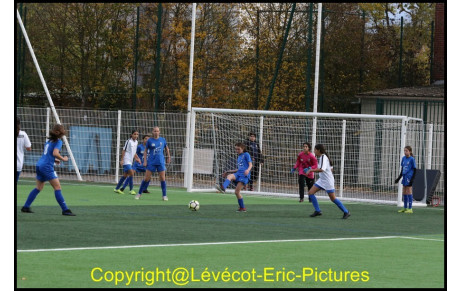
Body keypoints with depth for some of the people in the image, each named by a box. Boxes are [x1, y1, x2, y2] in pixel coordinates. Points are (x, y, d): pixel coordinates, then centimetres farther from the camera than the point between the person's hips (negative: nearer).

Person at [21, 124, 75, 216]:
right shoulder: (58, 142, -8)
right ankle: (65, 210, -13)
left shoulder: (49, 140, 17)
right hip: (47, 166, -9)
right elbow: (55, 153, -22)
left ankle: (26, 207, 19)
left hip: (39, 164, 9)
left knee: (39, 187, 17)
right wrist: (63, 159, -8)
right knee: (57, 187, -8)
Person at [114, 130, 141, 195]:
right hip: (126, 160, -8)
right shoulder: (128, 141, -11)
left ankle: (117, 189, 20)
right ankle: (131, 190, -11)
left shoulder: (136, 142, 12)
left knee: (125, 175, 11)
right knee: (131, 173, -16)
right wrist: (122, 160, -14)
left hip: (130, 161, 8)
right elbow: (124, 150, -10)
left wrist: (137, 158, 11)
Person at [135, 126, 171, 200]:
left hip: (161, 162, 2)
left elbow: (166, 148, 23)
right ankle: (139, 194, 9)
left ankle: (164, 196, 8)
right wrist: (145, 161, -2)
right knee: (147, 178, -3)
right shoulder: (149, 141, -1)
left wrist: (168, 157, 23)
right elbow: (145, 151, 6)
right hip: (151, 162, -2)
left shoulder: (163, 140, 4)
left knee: (162, 178, -1)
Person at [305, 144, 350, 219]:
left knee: (333, 198, -3)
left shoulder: (323, 157, -18)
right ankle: (317, 211, 5)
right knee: (310, 193, 1)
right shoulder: (322, 157, 10)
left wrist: (311, 170, -26)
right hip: (322, 180, 10)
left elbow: (321, 169, -32)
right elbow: (331, 168, 20)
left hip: (328, 181, -10)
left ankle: (346, 212, 8)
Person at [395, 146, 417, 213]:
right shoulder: (403, 158, 10)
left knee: (409, 192, -5)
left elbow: (415, 170, -8)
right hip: (404, 177, 7)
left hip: (409, 177, -7)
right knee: (404, 192, 10)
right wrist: (399, 178, 19)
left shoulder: (412, 159, -9)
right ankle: (405, 208, 18)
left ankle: (410, 209, -1)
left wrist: (412, 179, -15)